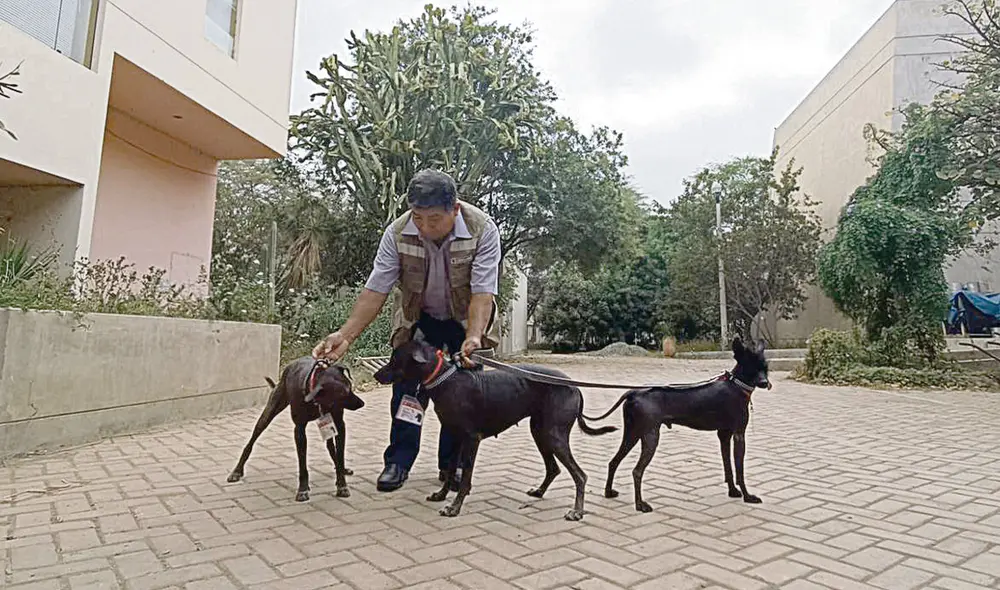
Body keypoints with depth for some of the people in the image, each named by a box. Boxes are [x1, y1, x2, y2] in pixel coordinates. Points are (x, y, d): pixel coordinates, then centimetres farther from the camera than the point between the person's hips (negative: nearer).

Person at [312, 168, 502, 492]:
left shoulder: (482, 229, -29)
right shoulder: (397, 232, -24)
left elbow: (483, 292, -32)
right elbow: (375, 290, -22)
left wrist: (473, 338, -47)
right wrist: (345, 335, -32)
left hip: (467, 319, -1)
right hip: (418, 319, 1)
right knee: (407, 383, -5)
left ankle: (453, 464, 16)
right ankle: (398, 462, 7)